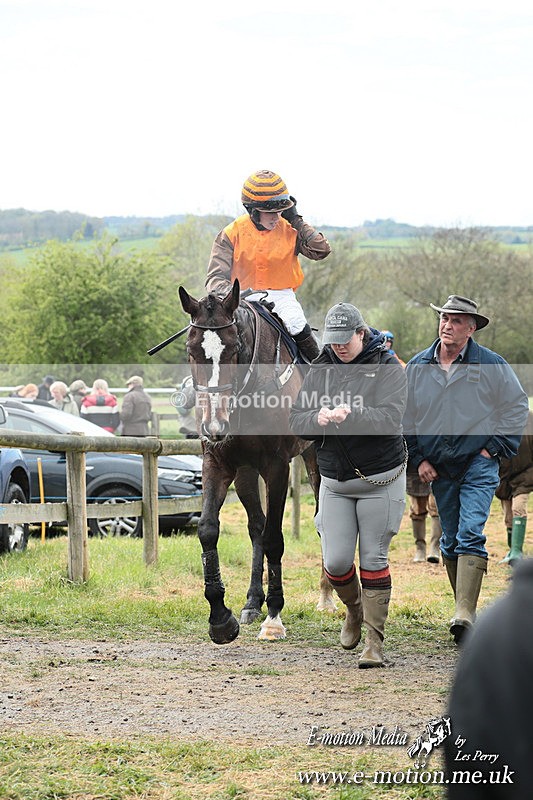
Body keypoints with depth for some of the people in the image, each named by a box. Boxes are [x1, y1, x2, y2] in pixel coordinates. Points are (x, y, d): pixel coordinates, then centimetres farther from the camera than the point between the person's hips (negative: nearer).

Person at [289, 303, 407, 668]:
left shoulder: (388, 369, -7)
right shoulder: (320, 371, 5)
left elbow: (390, 417, -21)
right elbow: (296, 420, 0)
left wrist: (351, 415, -37)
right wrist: (318, 418, -22)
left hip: (380, 481, -4)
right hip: (334, 481, 4)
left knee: (374, 559, -1)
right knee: (336, 562, 0)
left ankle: (375, 642, 7)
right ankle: (354, 609, 32)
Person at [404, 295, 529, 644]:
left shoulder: (491, 365, -5)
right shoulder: (418, 367, 4)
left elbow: (517, 407, 3)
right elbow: (405, 415, 13)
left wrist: (496, 448, -4)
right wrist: (418, 458, 6)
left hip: (478, 465, -4)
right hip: (439, 469, 4)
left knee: (470, 535, -17)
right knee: (450, 541, 10)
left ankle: (465, 616, -24)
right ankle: (465, 609, 23)